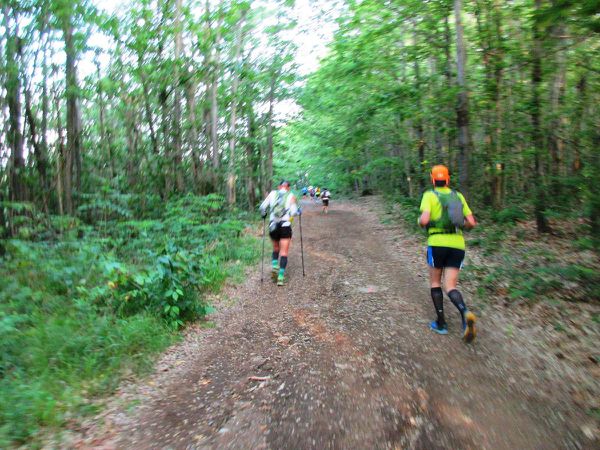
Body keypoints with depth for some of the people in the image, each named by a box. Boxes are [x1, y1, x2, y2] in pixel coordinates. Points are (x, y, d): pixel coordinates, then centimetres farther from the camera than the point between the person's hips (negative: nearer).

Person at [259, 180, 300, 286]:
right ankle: (280, 277, -5)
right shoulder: (291, 196, 2)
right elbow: (293, 212, -8)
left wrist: (263, 215, 17)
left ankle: (275, 266, 1)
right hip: (285, 226, -2)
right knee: (284, 252, 3)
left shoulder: (272, 193, 6)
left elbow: (262, 207, -2)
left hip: (273, 226, 2)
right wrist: (299, 211, 13)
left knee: (276, 248, 23)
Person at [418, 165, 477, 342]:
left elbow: (424, 220, -15)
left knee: (435, 282, 17)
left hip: (437, 243, -3)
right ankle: (465, 313, -25)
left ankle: (441, 323, 16)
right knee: (450, 288, 5)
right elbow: (471, 223, 9)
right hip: (457, 245, 3)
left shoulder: (429, 195, 0)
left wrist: (420, 221, 8)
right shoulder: (458, 196, 14)